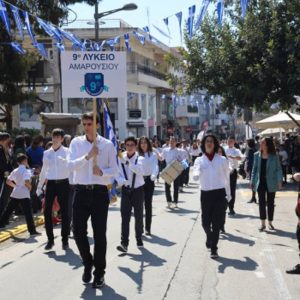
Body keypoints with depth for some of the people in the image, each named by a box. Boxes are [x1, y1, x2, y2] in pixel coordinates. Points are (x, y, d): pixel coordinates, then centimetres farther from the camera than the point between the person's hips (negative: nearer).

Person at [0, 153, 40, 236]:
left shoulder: (15, 171, 11)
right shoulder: (26, 171, -11)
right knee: (28, 213, -7)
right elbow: (26, 182, -24)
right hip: (24, 194, -7)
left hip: (15, 194, 7)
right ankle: (32, 230, -9)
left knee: (8, 210, 16)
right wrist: (30, 187, -5)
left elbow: (8, 181, 14)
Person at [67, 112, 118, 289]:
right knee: (78, 231, 3)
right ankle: (88, 263, 29)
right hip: (81, 192, 2)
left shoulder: (107, 145, 0)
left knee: (100, 234, 3)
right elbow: (70, 165, -8)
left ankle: (99, 272, 16)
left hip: (100, 192, -1)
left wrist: (102, 171, -18)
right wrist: (87, 156, -20)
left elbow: (115, 170, 1)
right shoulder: (76, 142, 4)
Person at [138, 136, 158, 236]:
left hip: (149, 180, 0)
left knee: (148, 204, 4)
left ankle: (148, 228, 11)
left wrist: (154, 175, -31)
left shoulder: (153, 155, 1)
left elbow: (155, 166, -11)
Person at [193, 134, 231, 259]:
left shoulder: (222, 160, 0)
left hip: (219, 193, -1)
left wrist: (228, 193, 14)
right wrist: (196, 175, -37)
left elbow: (226, 177, 9)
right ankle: (210, 237, 39)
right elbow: (195, 177, -13)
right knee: (205, 222, 6)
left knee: (217, 223, 0)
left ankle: (214, 249, 11)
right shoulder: (199, 160, 0)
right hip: (205, 194, 1)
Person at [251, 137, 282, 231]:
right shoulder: (257, 155, 2)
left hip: (271, 183, -2)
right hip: (260, 182, 2)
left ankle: (270, 223, 21)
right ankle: (263, 223, 11)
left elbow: (278, 169, -4)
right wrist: (253, 181, 2)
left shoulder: (274, 156, -5)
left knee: (270, 203, 8)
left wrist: (279, 180, -16)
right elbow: (255, 168, 6)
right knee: (261, 203, 3)